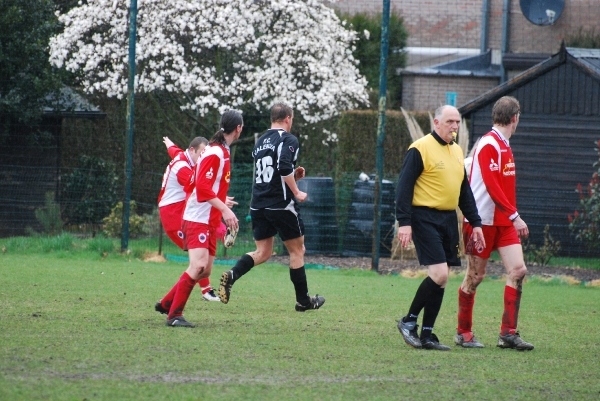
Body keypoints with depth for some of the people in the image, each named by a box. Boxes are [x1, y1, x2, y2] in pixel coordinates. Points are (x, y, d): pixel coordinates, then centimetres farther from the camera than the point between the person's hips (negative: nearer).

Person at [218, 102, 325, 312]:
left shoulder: (260, 142, 15)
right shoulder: (288, 139, -9)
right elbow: (284, 168, -24)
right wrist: (296, 192, -13)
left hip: (258, 206, 6)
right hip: (281, 205, -6)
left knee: (262, 252, 11)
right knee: (297, 250, 9)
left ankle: (232, 275, -15)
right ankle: (303, 300, 16)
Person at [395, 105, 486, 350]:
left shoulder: (457, 151, 15)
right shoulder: (420, 149, -8)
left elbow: (464, 191, 21)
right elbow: (404, 187, -11)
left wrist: (475, 222, 15)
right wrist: (404, 222, -19)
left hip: (449, 219, 8)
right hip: (425, 217, -8)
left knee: (440, 279, 5)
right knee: (439, 274, -16)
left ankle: (427, 335, 9)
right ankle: (409, 321, 0)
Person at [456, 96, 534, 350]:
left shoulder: (504, 146, 14)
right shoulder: (489, 145, -15)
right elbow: (491, 186, -22)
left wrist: (513, 217, 13)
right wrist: (514, 216, -24)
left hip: (504, 222, 8)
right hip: (483, 221, -8)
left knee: (518, 270, -4)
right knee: (475, 276, 1)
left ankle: (508, 333, -1)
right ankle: (463, 333, 14)